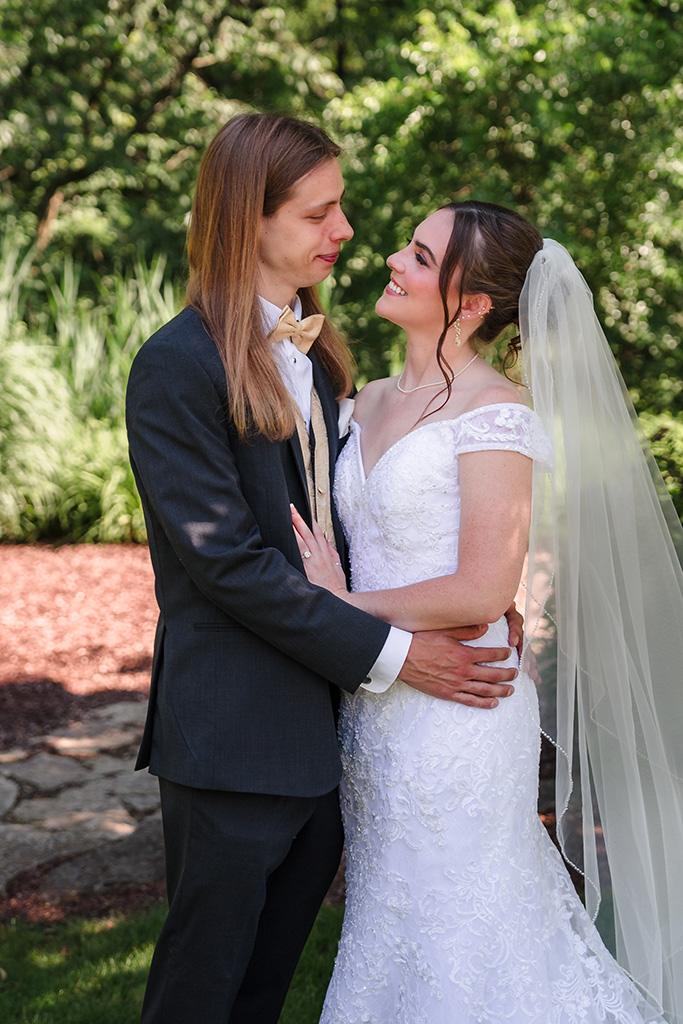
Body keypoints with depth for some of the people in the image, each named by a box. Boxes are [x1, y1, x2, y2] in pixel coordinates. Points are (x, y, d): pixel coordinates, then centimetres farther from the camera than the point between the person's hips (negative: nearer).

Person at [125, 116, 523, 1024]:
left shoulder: (314, 351, 11)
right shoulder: (177, 367, -16)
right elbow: (227, 559, -20)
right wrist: (389, 651, -18)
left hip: (325, 726, 8)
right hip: (235, 736, -8)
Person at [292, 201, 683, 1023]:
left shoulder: (497, 416, -14)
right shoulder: (372, 403, 9)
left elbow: (482, 591, -20)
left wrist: (343, 605, -13)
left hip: (455, 719, -7)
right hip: (375, 709, 8)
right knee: (392, 940, 19)